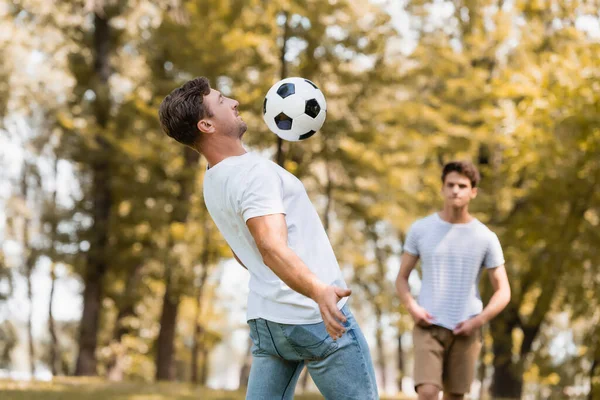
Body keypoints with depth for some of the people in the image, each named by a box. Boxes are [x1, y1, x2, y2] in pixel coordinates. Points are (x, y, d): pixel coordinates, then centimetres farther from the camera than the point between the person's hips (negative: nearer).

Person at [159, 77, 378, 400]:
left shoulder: (213, 182, 11)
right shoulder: (254, 171, -18)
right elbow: (273, 249, -33)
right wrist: (318, 290, -50)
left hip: (265, 319, 8)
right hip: (314, 316, -8)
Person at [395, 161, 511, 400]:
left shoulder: (486, 238, 0)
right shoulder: (420, 229, 1)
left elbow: (503, 292, 3)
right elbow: (401, 278, 8)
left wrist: (478, 321, -12)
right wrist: (412, 308, -11)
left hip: (465, 331, 1)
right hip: (429, 327, -1)